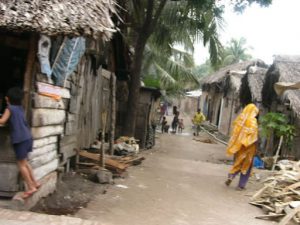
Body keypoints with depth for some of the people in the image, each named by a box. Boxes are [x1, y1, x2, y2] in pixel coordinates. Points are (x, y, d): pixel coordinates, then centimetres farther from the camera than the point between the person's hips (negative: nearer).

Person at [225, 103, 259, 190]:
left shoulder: (239, 118, 2)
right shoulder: (253, 121, -11)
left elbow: (234, 132, 6)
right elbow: (254, 135, -13)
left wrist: (236, 145, 13)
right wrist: (255, 149, -4)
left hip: (238, 145, 4)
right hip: (248, 146, -4)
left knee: (238, 162, 19)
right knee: (246, 165, 8)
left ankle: (231, 175, -3)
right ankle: (241, 185, 9)